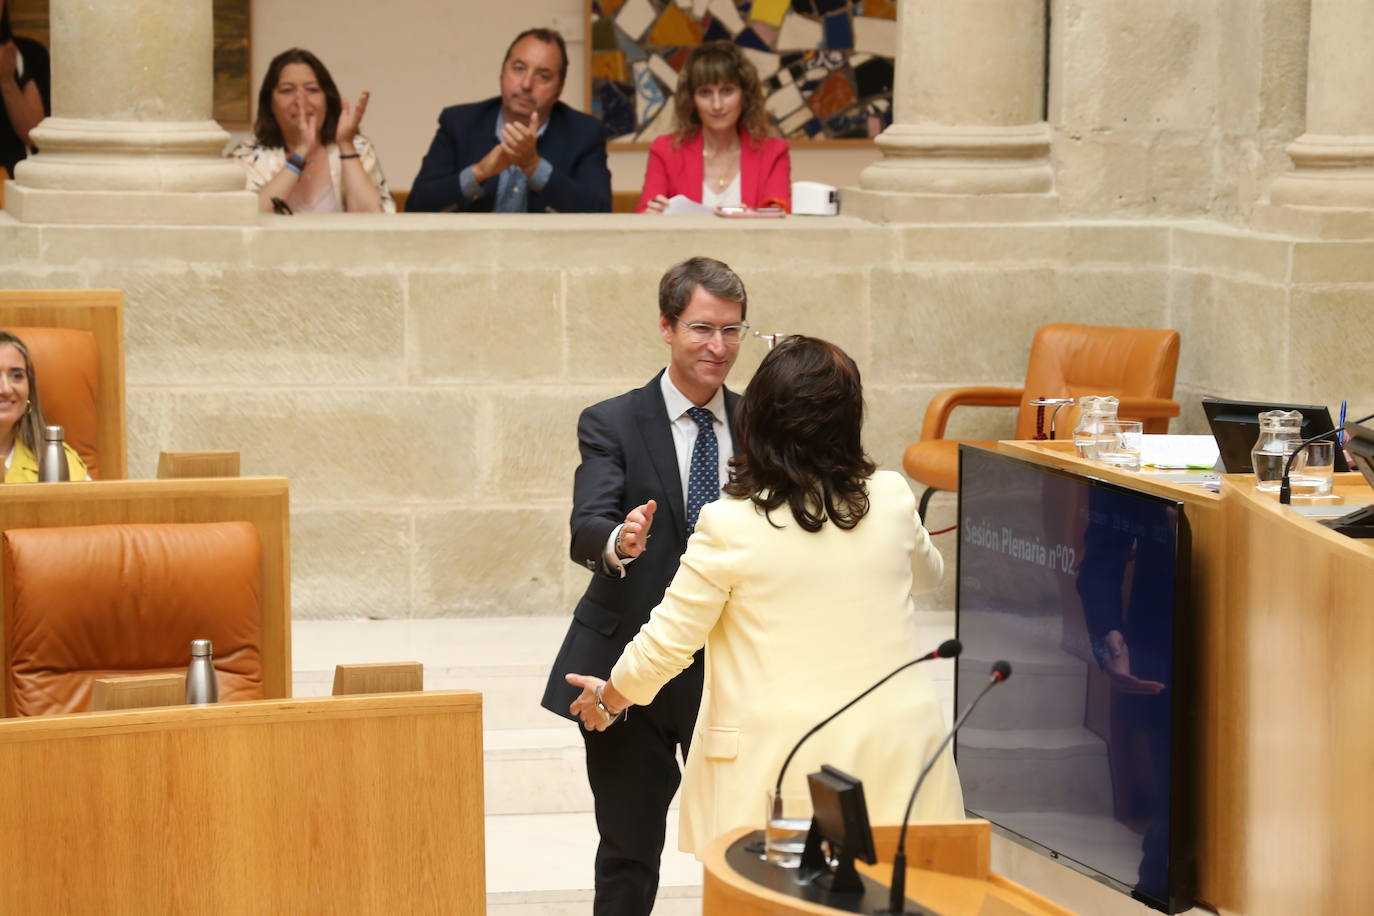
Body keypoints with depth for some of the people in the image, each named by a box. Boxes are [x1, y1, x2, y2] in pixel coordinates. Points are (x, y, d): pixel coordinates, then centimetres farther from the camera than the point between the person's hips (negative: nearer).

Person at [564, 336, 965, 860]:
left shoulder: (730, 526, -8)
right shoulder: (891, 501, 3)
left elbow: (666, 645, -1)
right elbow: (928, 572, 25)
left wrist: (610, 696, 18)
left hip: (779, 768, -3)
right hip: (894, 755, 3)